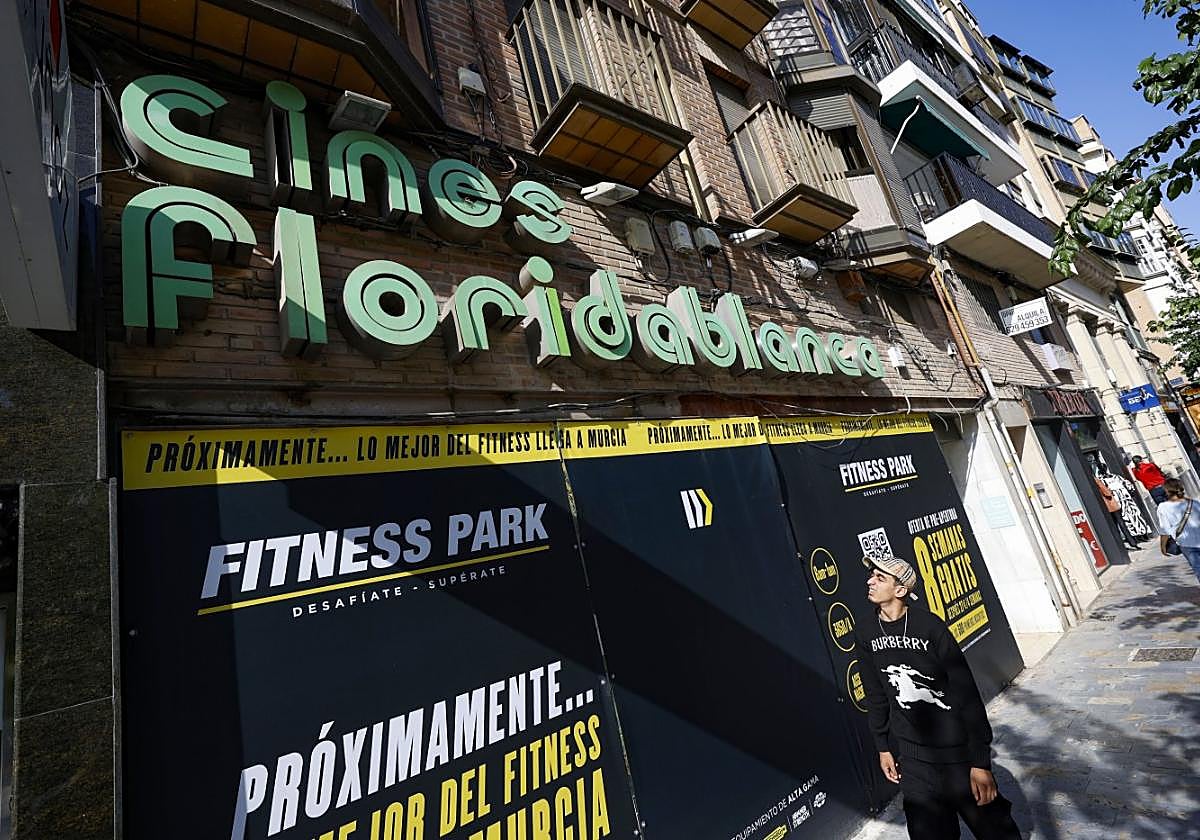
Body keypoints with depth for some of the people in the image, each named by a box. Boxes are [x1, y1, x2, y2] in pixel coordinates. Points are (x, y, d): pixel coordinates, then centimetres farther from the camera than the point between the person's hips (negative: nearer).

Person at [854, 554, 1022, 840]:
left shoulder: (928, 625, -19)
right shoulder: (865, 633, -7)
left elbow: (966, 695, -15)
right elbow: (876, 696, 4)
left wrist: (980, 761, -14)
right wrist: (883, 747, 9)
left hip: (957, 751, -3)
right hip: (911, 755, 3)